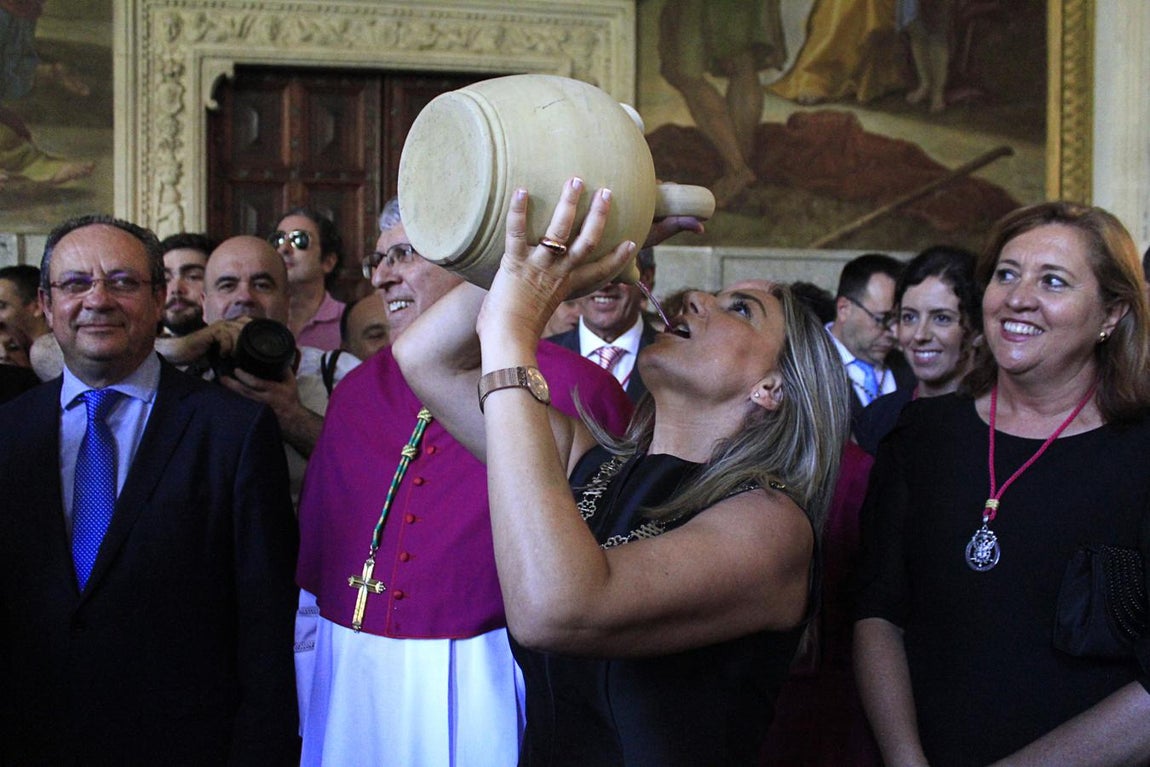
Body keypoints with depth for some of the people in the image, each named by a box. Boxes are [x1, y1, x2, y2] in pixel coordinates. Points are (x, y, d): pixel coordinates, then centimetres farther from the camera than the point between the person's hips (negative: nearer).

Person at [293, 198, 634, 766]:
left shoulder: (573, 389, -10)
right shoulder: (356, 391, 7)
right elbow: (312, 562, 9)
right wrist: (305, 706, 8)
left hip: (483, 691, -4)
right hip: (349, 689, 5)